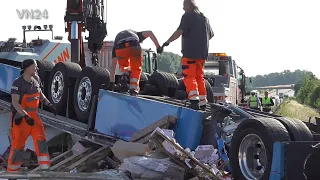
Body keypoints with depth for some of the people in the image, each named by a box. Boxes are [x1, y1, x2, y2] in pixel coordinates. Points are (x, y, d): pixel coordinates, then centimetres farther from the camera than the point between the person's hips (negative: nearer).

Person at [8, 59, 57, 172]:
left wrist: (49, 105, 12)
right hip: (21, 118, -6)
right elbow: (15, 102, -26)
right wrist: (26, 116, -35)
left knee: (41, 141, -4)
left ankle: (45, 168, -1)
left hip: (33, 117, 6)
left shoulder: (36, 79, 2)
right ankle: (12, 170, 19)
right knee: (18, 145, 2)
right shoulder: (18, 83, -19)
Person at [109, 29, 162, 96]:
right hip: (134, 47, -1)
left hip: (120, 49, 1)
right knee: (136, 69, 21)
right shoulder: (135, 34, 41)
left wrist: (111, 82, 36)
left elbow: (113, 65, 35)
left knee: (123, 68, 30)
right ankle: (134, 88, 9)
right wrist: (158, 47, 18)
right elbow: (149, 33, 21)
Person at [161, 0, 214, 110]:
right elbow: (211, 35, 28)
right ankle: (203, 103, 13)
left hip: (190, 52, -7)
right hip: (202, 53, 7)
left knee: (189, 77, -9)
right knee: (199, 78, 14)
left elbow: (180, 31, -17)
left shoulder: (187, 16, -5)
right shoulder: (204, 18, 19)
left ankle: (194, 101, -23)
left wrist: (167, 42, -13)